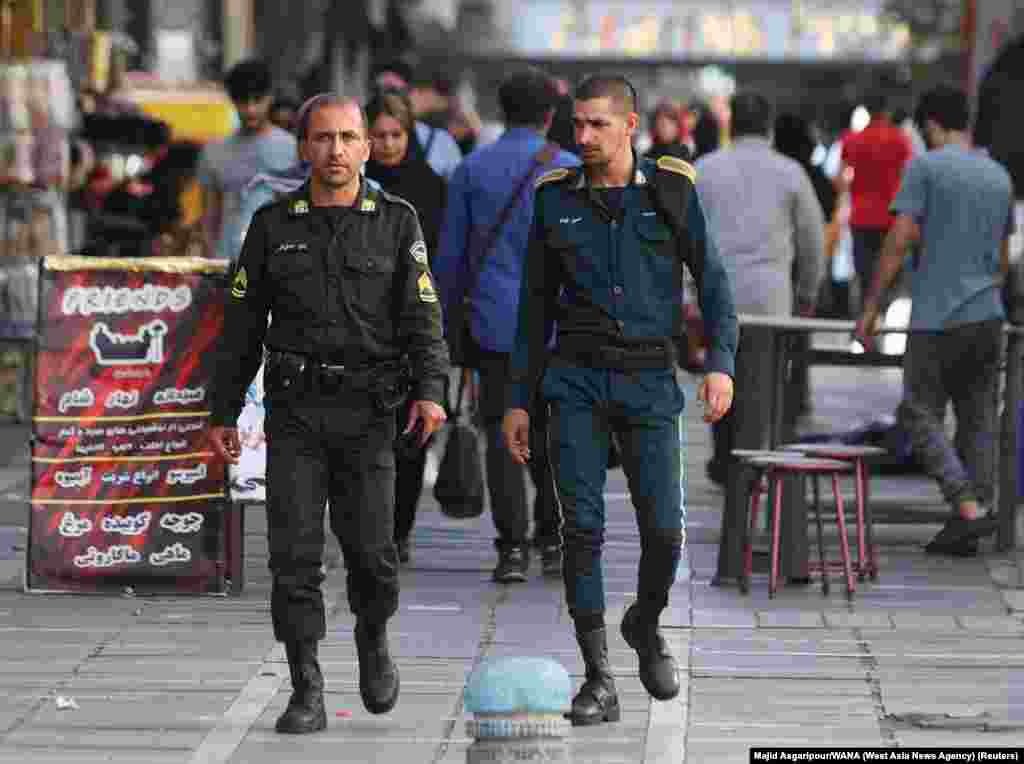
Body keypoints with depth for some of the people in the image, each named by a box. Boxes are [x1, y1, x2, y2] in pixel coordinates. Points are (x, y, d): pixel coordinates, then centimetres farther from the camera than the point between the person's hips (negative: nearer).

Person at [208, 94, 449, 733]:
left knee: (370, 550, -1)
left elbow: (423, 315, -4)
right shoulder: (274, 225, 6)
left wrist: (431, 391, -19)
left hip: (367, 414, -1)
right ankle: (307, 695, -1)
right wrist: (223, 412, 10)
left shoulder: (396, 222, 3)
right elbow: (243, 325, 11)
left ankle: (374, 636, 31)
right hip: (295, 412, 1)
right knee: (295, 554, -6)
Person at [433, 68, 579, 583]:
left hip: (494, 324, 0)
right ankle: (552, 543, 15)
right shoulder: (570, 170, -1)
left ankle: (512, 549, -7)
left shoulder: (471, 170, 5)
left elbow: (450, 255, 7)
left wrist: (447, 322, 16)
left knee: (502, 432, 1)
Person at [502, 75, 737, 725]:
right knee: (583, 528, -7)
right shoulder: (557, 200, 4)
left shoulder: (670, 191, -1)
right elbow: (537, 307, 10)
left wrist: (722, 363, -12)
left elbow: (712, 280, 2)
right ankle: (599, 682, -1)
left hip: (649, 382, -1)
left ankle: (647, 626, 28)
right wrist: (519, 400, 8)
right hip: (577, 379, 1)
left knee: (664, 529, -4)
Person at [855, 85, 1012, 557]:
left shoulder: (925, 168, -6)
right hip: (988, 318, 6)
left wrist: (871, 309, -6)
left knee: (920, 415, 0)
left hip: (937, 320, -6)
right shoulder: (999, 177, 13)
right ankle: (966, 528, 6)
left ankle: (969, 508, -15)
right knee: (978, 419, 8)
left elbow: (898, 242, -10)